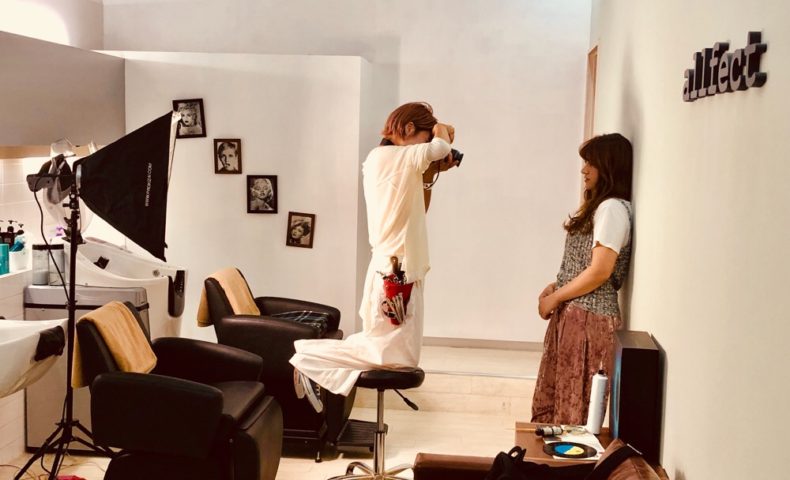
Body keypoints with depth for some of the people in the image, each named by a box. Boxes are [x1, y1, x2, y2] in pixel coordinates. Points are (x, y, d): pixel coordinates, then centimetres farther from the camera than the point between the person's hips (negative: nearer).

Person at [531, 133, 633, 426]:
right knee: (551, 400, 14)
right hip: (572, 314, 10)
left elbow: (600, 271, -19)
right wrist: (556, 287, 6)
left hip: (588, 318, -10)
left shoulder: (613, 208, -14)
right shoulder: (601, 206, 17)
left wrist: (554, 299, -10)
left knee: (573, 405, -1)